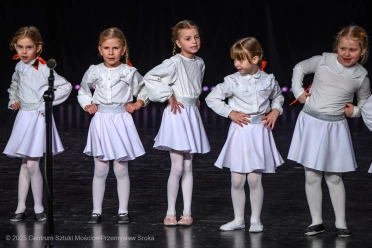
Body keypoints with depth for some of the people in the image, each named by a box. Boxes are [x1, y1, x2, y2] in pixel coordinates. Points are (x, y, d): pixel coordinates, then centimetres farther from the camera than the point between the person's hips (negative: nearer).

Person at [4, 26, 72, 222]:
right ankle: (20, 208, 15)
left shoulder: (43, 69, -15)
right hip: (23, 117, 6)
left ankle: (39, 208, 4)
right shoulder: (19, 67, 6)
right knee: (24, 164, 10)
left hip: (38, 118, -6)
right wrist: (13, 100, 11)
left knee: (32, 164, -9)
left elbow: (66, 86, -18)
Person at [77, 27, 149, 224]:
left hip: (121, 121, -1)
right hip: (100, 122, 1)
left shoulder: (130, 73, -2)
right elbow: (83, 91, 21)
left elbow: (144, 91, 13)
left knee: (121, 170, 3)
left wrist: (138, 103, -3)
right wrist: (87, 105, 6)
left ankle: (123, 211, 11)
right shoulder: (94, 71, 3)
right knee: (100, 170, 4)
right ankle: (96, 211, 11)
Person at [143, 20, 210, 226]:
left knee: (188, 167, 8)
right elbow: (149, 78, -15)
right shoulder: (174, 62, -13)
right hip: (176, 115, -6)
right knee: (177, 168, -6)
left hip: (192, 116, 6)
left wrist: (194, 101, 10)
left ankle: (187, 212, 12)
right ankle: (170, 213, 4)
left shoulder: (199, 63, 8)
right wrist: (169, 96, -13)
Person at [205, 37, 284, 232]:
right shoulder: (233, 81, -6)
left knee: (255, 180, 1)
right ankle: (238, 219, 17)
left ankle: (255, 220, 13)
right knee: (237, 181, 4)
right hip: (240, 131, 0)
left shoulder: (268, 80, 0)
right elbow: (212, 98, 1)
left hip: (260, 132, 0)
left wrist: (276, 111, 2)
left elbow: (278, 97, 20)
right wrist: (230, 113, -6)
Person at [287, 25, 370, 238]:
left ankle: (341, 223, 15)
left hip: (335, 127, 0)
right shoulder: (323, 61, -7)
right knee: (312, 175, 4)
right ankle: (317, 222, 13)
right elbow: (300, 68, 12)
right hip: (311, 123, 1)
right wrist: (298, 91, 3)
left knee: (334, 177, 6)